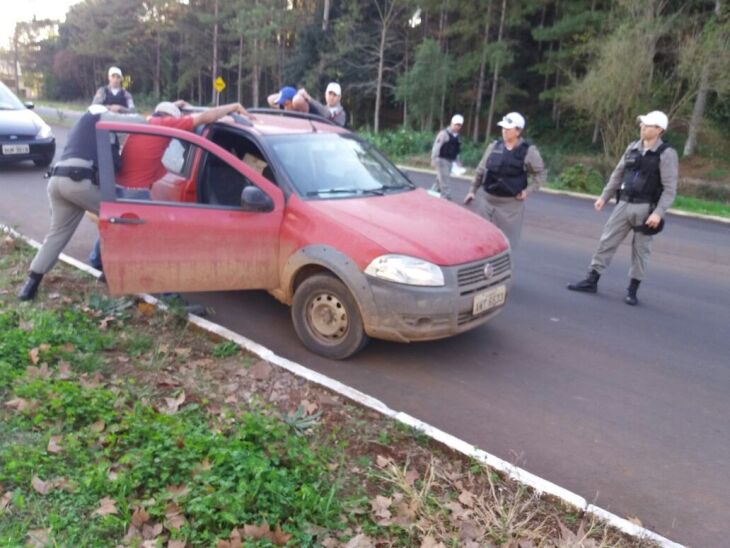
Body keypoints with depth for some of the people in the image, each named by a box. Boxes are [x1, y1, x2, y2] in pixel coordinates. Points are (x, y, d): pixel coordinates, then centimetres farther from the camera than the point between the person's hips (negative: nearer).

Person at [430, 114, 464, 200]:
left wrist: (457, 162, 21)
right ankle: (446, 198, -7)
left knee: (440, 180, 13)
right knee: (444, 181, -9)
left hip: (449, 161, 8)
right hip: (441, 160, -8)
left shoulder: (457, 137, 14)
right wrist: (434, 159, -21)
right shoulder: (444, 133, -10)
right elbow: (436, 146, -16)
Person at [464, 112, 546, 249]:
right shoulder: (494, 146, 3)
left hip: (512, 203, -4)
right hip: (491, 200, 4)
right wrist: (473, 190, 10)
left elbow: (541, 174, 1)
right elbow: (481, 170, 11)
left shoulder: (528, 151, -7)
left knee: (507, 241, 0)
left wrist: (528, 191, -11)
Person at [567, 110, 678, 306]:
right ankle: (591, 281, 12)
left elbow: (670, 189, -13)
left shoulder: (666, 154, -10)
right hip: (624, 204, 5)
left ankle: (632, 290, 17)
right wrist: (604, 197, 11)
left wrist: (659, 212, -21)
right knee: (606, 241, 4)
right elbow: (618, 174, 14)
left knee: (640, 250, 5)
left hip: (646, 208, -5)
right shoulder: (633, 147, 6)